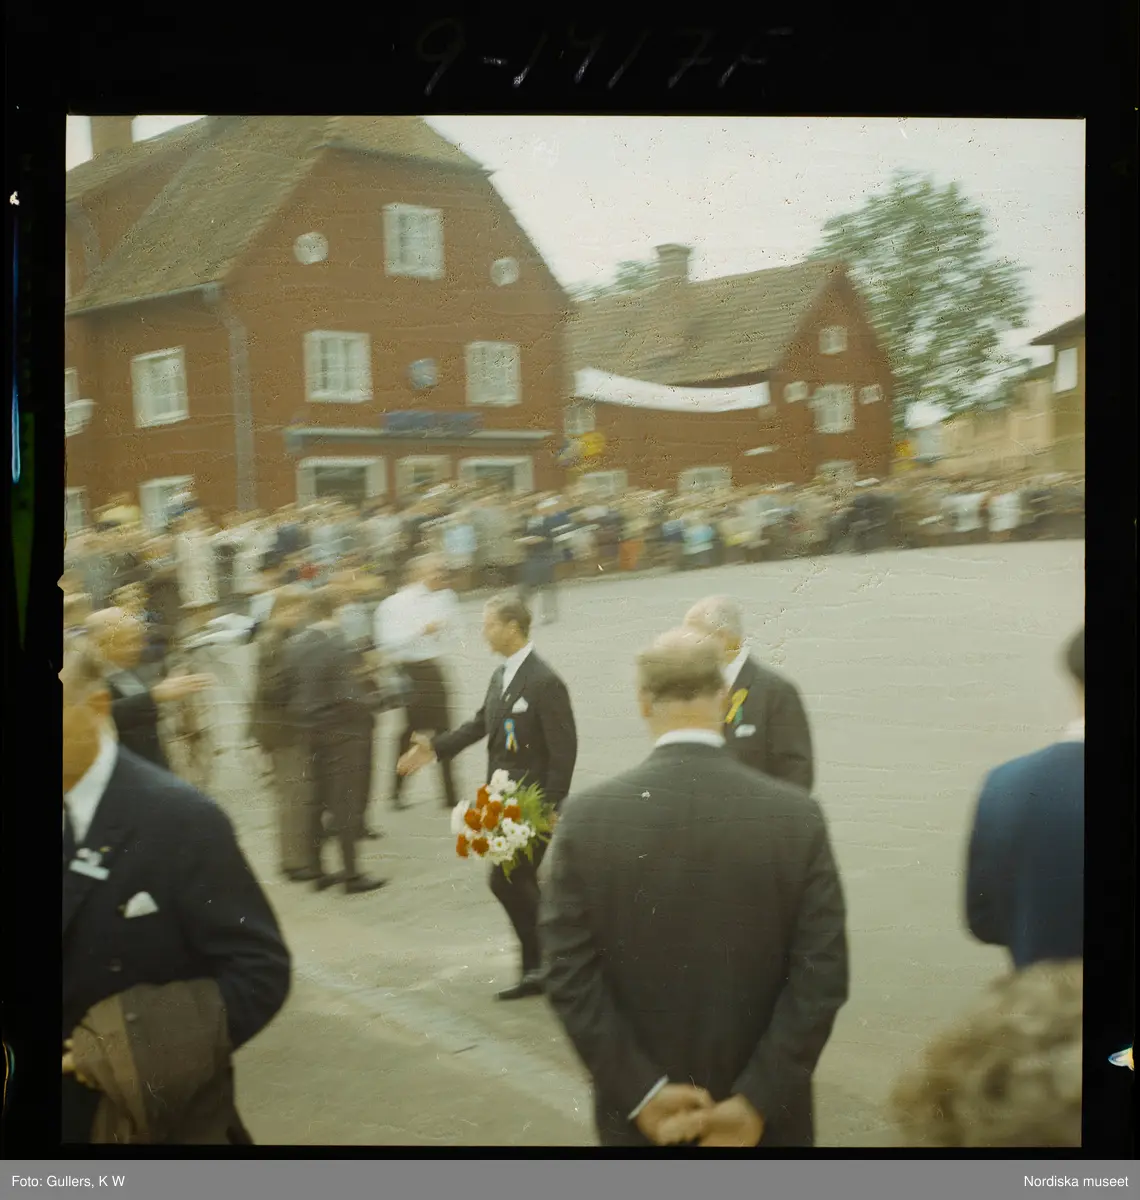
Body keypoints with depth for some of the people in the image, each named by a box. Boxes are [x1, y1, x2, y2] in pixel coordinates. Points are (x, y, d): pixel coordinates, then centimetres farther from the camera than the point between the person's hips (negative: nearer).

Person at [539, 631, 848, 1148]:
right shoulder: (798, 816, -12)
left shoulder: (586, 818, -12)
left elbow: (569, 977, -14)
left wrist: (640, 1093, -11)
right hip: (763, 1118, 0)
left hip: (639, 1115, 0)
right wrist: (758, 1102, -12)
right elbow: (822, 978, -14)